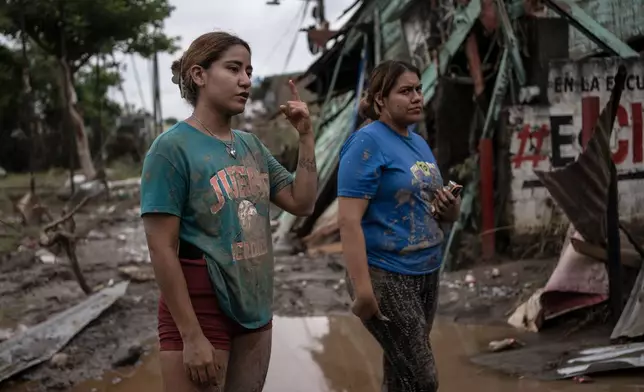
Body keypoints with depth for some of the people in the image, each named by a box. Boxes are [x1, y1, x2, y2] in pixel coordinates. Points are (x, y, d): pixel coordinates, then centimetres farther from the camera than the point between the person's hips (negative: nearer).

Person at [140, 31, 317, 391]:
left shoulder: (252, 146, 8)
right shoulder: (173, 148, -13)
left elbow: (302, 203, 10)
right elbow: (162, 249, -16)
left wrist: (306, 135, -1)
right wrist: (191, 336, -18)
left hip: (255, 308, 7)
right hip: (200, 309, -6)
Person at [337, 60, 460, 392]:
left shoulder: (420, 144, 12)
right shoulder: (367, 143, -12)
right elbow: (349, 220, -19)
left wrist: (451, 209, 0)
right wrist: (363, 288, -25)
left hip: (425, 272, 8)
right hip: (386, 275, -8)